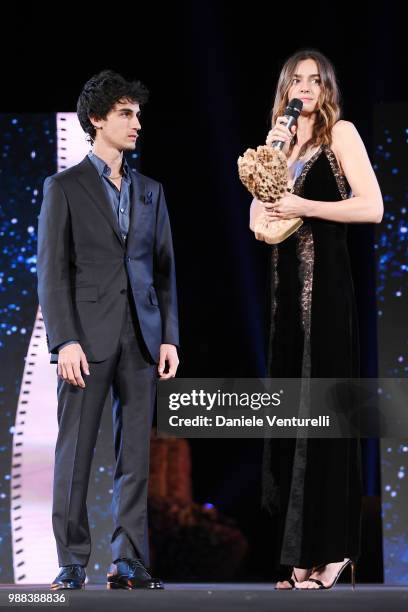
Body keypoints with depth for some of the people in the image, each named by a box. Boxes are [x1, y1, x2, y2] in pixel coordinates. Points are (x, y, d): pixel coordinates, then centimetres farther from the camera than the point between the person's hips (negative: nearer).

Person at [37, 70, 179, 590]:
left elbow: (164, 269, 15)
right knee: (74, 452, -1)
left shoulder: (150, 191, 15)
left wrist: (169, 337, 5)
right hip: (88, 337, -4)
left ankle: (129, 561, 8)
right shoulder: (64, 188, 2)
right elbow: (52, 271, -4)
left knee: (135, 453, 3)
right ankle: (72, 563, 5)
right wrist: (65, 341, -13)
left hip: (140, 339, 4)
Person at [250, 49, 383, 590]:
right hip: (286, 278, 7)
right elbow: (258, 220, 9)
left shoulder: (340, 133, 0)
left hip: (325, 277, -7)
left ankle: (331, 549, -3)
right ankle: (302, 551, 7)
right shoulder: (285, 142, 18)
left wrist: (302, 206, -13)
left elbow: (372, 207, -12)